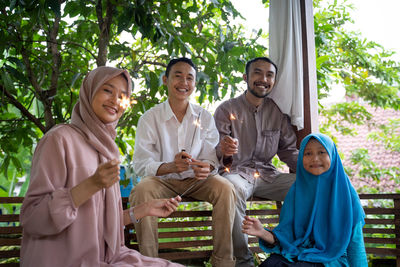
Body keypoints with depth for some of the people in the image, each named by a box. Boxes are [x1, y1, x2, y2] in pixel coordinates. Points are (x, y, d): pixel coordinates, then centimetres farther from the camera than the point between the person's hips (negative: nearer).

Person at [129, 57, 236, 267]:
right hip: (162, 179, -1)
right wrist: (171, 167, -34)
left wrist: (207, 167, -30)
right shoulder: (150, 118, -7)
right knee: (141, 191, -32)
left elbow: (212, 157, -3)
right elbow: (141, 164, -14)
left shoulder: (204, 117, 1)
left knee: (225, 188, -27)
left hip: (196, 180, 2)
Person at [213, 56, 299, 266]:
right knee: (232, 187, -39)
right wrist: (222, 150, -31)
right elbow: (215, 152, -5)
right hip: (236, 172, -4)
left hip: (266, 174, 4)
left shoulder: (278, 112, 12)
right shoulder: (227, 110, 1)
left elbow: (289, 150, 14)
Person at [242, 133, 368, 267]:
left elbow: (356, 242, 1)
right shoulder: (296, 191, 4)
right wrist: (263, 233, -20)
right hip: (298, 253, 3)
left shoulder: (345, 193, -3)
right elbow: (285, 235, -1)